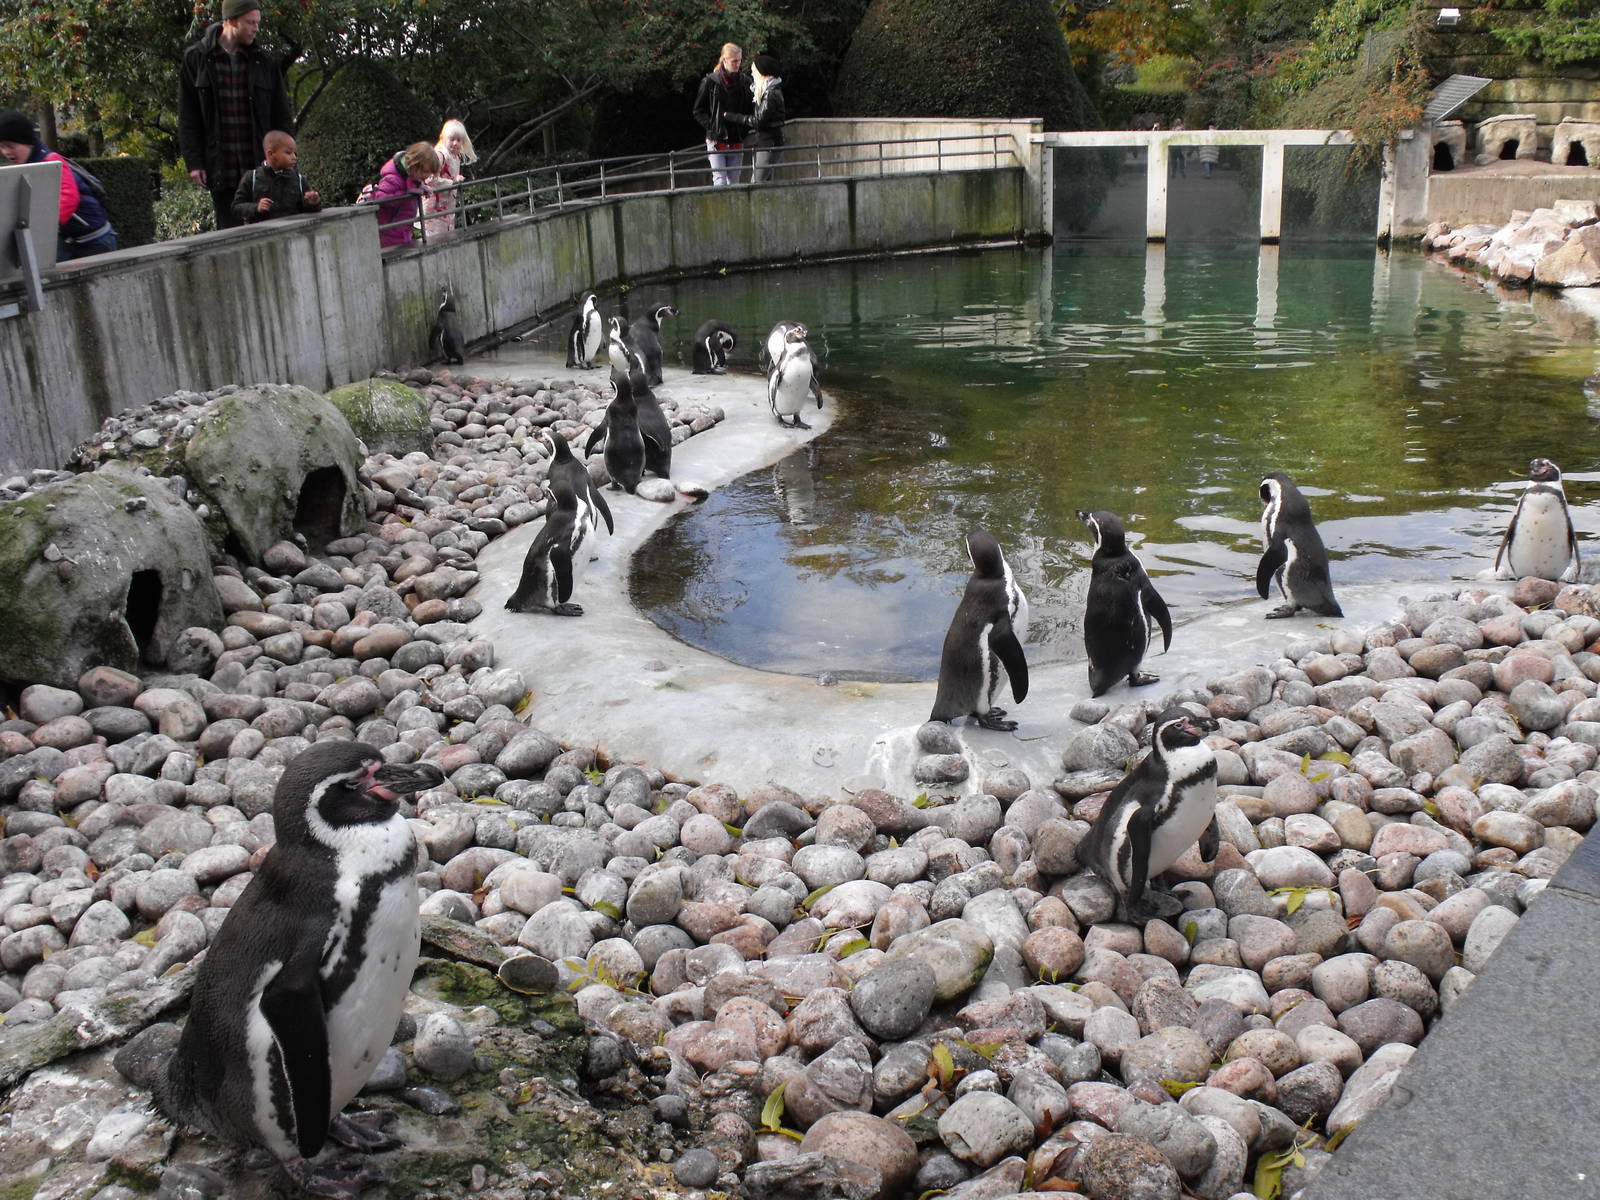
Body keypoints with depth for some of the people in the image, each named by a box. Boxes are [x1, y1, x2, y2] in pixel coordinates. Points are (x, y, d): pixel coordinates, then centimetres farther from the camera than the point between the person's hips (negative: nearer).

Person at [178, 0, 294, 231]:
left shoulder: (264, 62, 8)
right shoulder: (196, 58, 3)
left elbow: (282, 115, 10)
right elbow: (187, 118, 3)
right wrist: (194, 162, -4)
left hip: (260, 167, 1)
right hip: (220, 167, -1)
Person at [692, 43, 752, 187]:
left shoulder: (745, 82, 5)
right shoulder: (710, 82, -3)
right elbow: (698, 111, 3)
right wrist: (711, 126, -10)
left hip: (737, 141, 3)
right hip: (717, 141, -3)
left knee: (734, 183, 8)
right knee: (720, 182, -11)